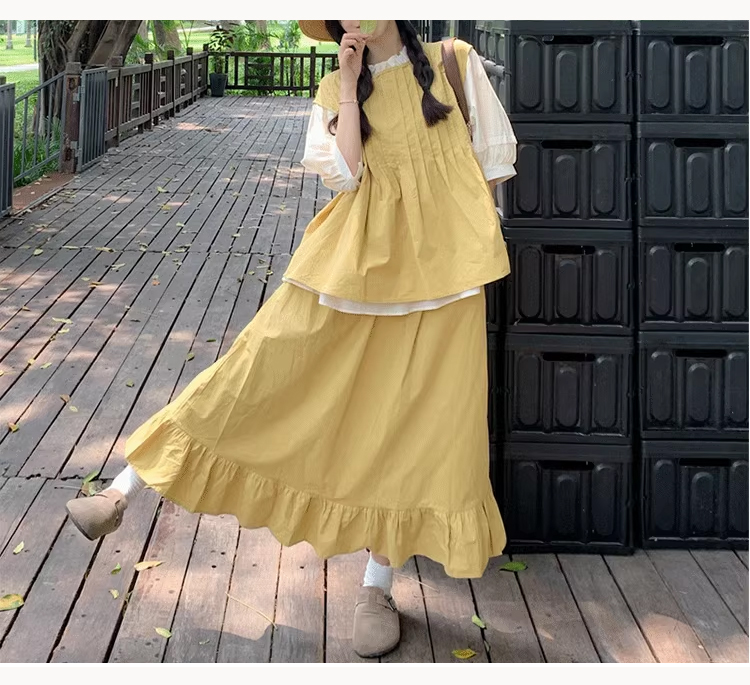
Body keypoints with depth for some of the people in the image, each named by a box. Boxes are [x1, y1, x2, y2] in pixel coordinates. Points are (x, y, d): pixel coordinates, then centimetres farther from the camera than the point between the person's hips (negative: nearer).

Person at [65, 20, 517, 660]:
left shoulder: (456, 63, 7)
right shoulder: (336, 89, 9)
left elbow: (492, 157, 11)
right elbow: (345, 172, -7)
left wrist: (466, 233, 4)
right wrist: (350, 82, -6)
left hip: (439, 271, 0)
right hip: (352, 261, 1)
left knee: (418, 421, 1)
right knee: (260, 372, -3)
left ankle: (378, 587, 14)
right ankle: (122, 494, 5)